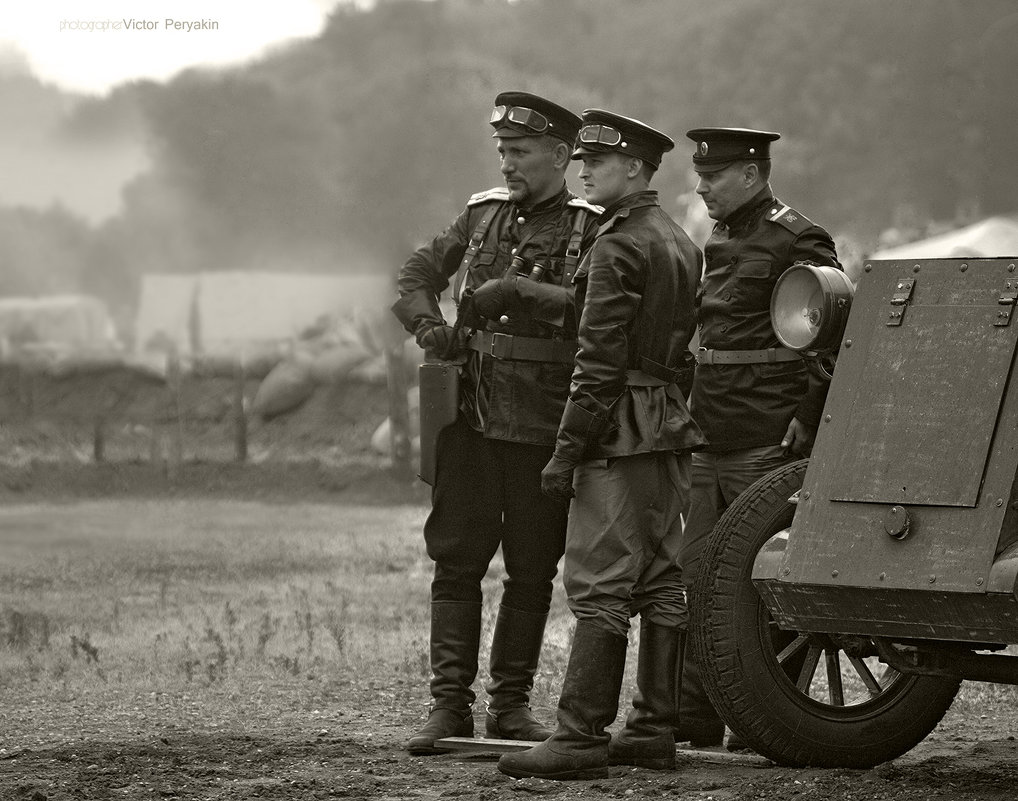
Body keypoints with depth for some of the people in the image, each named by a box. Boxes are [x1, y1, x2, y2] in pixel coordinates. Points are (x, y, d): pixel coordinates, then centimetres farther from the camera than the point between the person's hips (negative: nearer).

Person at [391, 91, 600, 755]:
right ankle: (450, 704, 1)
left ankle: (511, 704, 15)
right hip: (472, 418, 3)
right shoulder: (482, 214, 13)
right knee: (456, 560, -1)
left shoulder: (589, 228, -1)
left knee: (532, 571, 5)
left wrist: (518, 291, -24)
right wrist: (428, 325, 3)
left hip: (544, 426, -3)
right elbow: (418, 274, 22)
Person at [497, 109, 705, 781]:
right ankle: (656, 729, 13)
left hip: (622, 431, -10)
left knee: (600, 586, -10)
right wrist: (672, 412, 20)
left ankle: (581, 738, -13)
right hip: (671, 429, 10)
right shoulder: (680, 242, 16)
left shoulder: (617, 248, -14)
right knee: (661, 582, 10)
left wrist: (567, 449, -16)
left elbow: (599, 363, -18)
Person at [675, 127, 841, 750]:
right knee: (699, 578, 7)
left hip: (769, 445, -8)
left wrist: (809, 421, -16)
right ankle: (695, 714, 11)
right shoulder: (721, 243, 17)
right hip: (713, 446, 9)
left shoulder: (796, 241, -10)